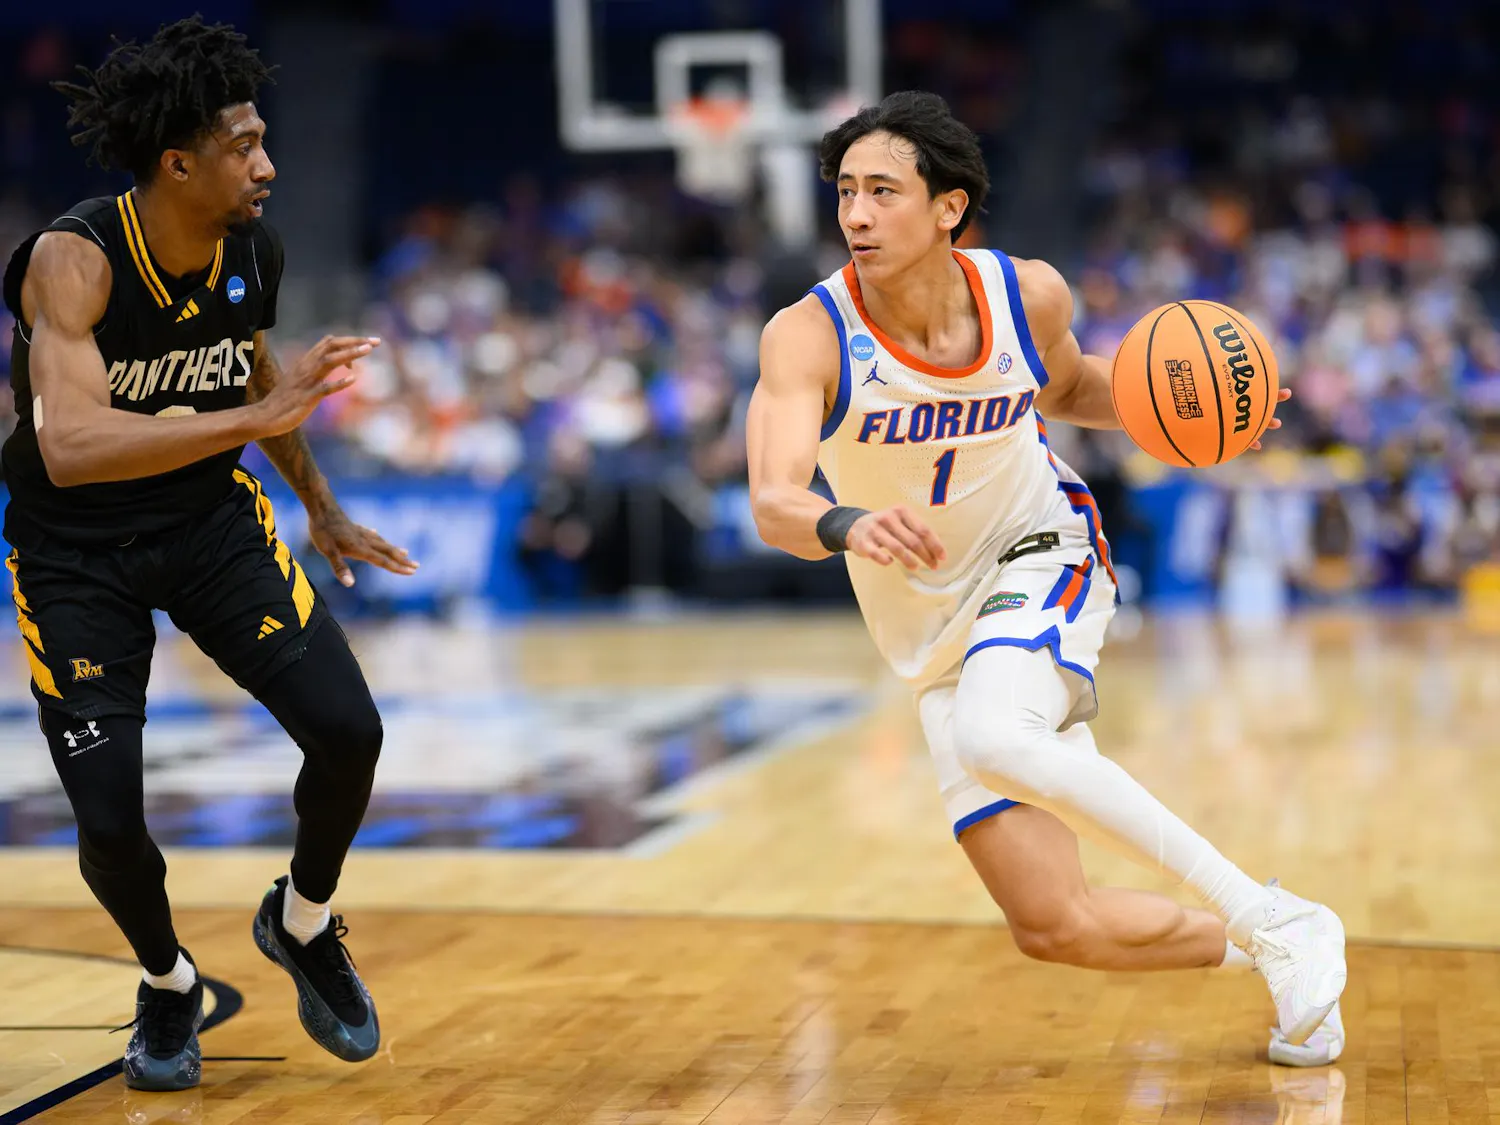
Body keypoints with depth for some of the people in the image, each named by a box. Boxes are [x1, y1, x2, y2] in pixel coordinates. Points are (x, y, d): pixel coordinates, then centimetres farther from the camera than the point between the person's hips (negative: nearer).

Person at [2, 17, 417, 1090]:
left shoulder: (253, 253, -8)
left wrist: (324, 510, 22)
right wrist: (257, 417, -46)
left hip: (209, 514, 4)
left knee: (348, 729, -13)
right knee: (110, 819, -10)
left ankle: (303, 922, 18)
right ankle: (169, 983, 24)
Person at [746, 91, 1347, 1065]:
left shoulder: (1029, 294, -12)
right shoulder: (808, 336, -20)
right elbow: (773, 506, -34)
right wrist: (847, 527, -57)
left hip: (1043, 557, -1)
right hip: (937, 632, 1)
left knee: (993, 736, -37)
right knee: (1054, 928, -6)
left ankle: (1274, 918, -26)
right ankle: (1260, 950, 21)